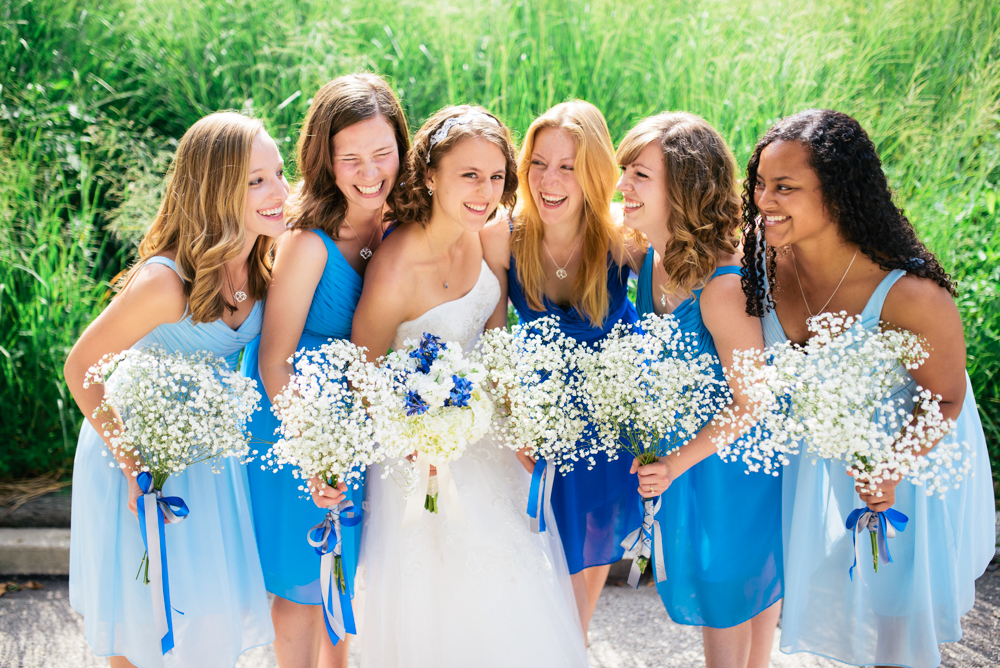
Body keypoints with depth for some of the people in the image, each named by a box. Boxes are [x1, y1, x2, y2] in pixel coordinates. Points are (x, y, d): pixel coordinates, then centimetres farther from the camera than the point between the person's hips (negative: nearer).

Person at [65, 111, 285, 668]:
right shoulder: (166, 283, -32)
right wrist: (133, 465, -21)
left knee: (212, 611, 19)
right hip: (143, 453, -6)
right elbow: (82, 369, -20)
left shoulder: (263, 262, -12)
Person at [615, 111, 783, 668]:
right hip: (676, 447, 7)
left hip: (728, 463, -7)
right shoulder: (647, 252, -11)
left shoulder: (723, 286, -32)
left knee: (728, 606, 11)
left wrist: (677, 463, -18)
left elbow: (752, 405, -24)